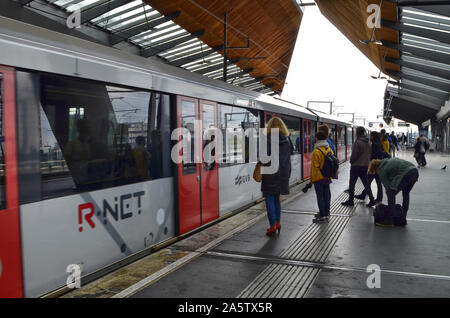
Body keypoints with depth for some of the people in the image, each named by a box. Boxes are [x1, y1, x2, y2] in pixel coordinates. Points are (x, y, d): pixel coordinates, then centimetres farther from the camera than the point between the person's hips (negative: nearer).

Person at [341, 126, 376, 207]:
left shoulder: (358, 142, -18)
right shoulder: (368, 143, 6)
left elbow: (354, 154, -16)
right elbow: (370, 153, 11)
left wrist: (351, 161, 0)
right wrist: (366, 161, 16)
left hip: (356, 166, -8)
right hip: (365, 166, 8)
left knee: (352, 184, 3)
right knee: (366, 183, 13)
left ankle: (350, 200, 9)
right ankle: (372, 199, 9)